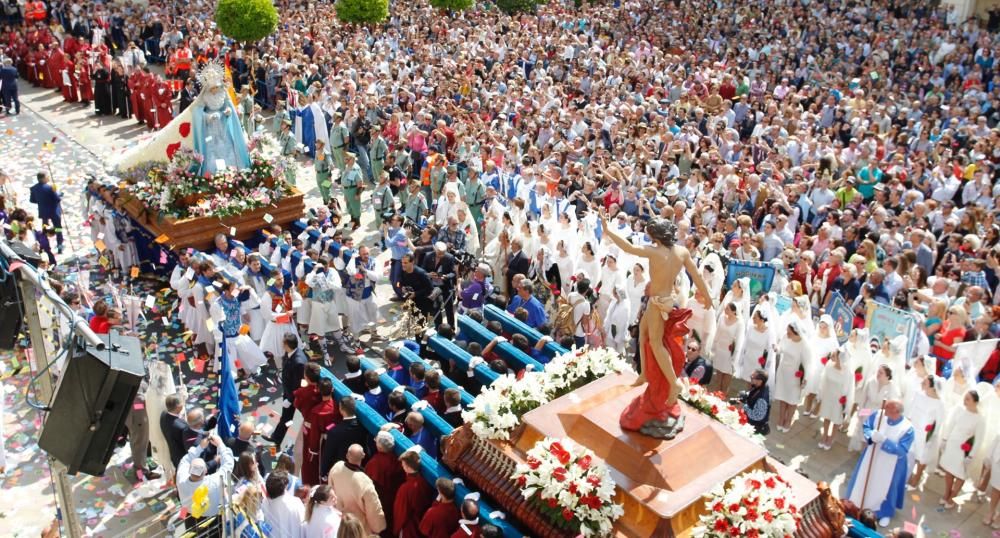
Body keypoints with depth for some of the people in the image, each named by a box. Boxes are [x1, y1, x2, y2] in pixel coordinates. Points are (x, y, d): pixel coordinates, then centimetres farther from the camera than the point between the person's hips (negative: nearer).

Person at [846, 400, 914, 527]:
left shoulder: (907, 428, -29)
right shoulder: (879, 415, -18)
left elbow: (901, 451, -27)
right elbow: (866, 426, -3)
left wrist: (884, 440, -36)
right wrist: (871, 435, -25)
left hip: (890, 465, -4)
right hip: (872, 457, 4)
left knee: (886, 488, 17)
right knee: (863, 480, 22)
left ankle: (885, 513, 43)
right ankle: (857, 504, 48)